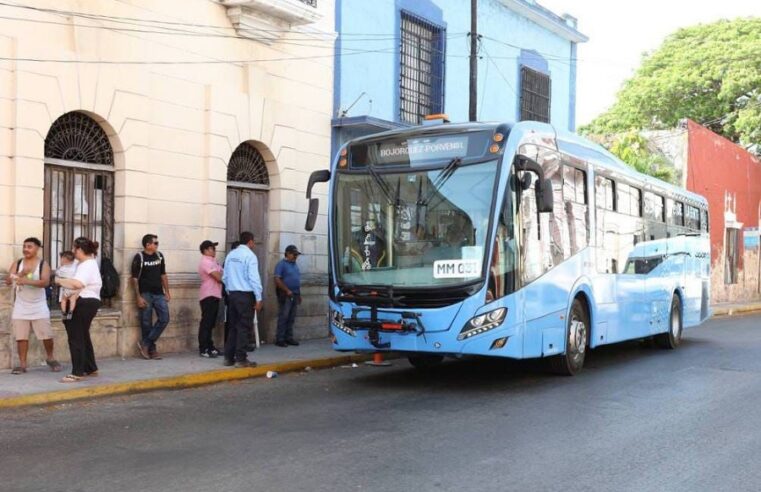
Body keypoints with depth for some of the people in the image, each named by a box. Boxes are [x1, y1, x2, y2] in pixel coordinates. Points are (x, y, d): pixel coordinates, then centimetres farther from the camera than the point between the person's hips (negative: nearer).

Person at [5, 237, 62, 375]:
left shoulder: (43, 265, -5)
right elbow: (8, 281, -6)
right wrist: (21, 274, -23)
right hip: (21, 307, 2)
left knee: (46, 336, 0)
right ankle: (22, 364, 8)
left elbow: (45, 282, -21)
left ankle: (50, 358, 23)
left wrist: (27, 281, -35)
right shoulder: (16, 264, 4)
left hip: (39, 307, -2)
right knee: (21, 337, -1)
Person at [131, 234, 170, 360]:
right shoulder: (139, 258, -7)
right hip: (145, 294, -5)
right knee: (146, 323, 0)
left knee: (164, 318, -5)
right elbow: (135, 278, -8)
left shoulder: (159, 256, 9)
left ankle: (145, 344, 2)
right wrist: (138, 297, -14)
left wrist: (167, 292, 10)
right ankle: (151, 349, 10)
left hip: (158, 293, 5)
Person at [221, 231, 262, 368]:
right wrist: (258, 298, -11)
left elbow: (225, 277, 11)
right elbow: (254, 278, -15)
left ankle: (229, 357, 15)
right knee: (244, 327, -1)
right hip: (246, 295, -7)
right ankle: (241, 359, 0)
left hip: (232, 294, 7)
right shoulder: (249, 255, -11)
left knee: (233, 326, 13)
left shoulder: (230, 255, 9)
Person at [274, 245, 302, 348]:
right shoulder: (281, 264, -7)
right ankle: (280, 339, -5)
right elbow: (277, 280, -15)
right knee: (283, 317, -7)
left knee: (291, 318, 9)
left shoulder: (295, 264, 19)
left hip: (294, 295, 8)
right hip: (285, 295, -8)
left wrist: (299, 294, 20)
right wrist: (287, 290, -18)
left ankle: (289, 338, 15)